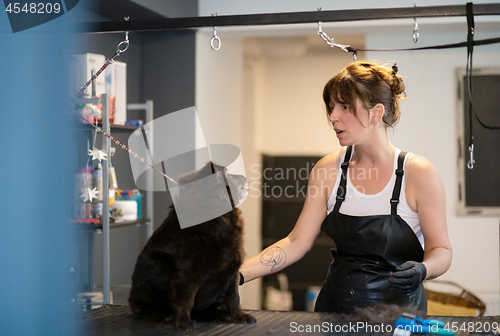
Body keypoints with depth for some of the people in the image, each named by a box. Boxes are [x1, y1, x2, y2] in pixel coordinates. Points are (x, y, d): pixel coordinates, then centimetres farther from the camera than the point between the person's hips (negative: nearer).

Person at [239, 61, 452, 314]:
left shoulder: (418, 173, -14)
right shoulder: (328, 170, -3)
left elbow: (441, 249, -7)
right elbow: (297, 242, -3)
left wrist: (422, 270, -29)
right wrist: (240, 274, -13)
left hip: (398, 310, -3)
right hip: (335, 305, 3)